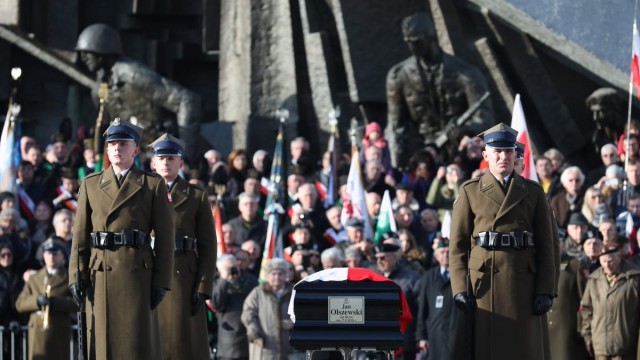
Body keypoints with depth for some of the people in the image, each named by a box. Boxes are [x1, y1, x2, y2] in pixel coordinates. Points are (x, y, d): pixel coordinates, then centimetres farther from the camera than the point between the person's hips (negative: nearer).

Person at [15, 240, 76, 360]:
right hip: (37, 331, 1)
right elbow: (19, 304, 8)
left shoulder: (69, 278, 8)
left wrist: (55, 301, -18)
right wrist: (36, 301, -12)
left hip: (59, 332, -1)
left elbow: (77, 303, -5)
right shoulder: (34, 279, 17)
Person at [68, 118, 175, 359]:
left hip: (138, 273, -2)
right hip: (100, 275, 2)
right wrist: (77, 276, 0)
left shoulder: (153, 186, 5)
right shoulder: (91, 185, 13)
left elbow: (165, 237, 1)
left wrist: (161, 282, -5)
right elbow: (80, 235, 10)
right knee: (103, 339, 2)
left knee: (139, 340, -4)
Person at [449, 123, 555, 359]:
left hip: (523, 284, 1)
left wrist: (545, 290, -3)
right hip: (485, 285, -1)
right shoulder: (470, 191, 6)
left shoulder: (533, 192, 10)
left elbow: (546, 245, 6)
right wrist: (459, 289, -7)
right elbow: (457, 245, 3)